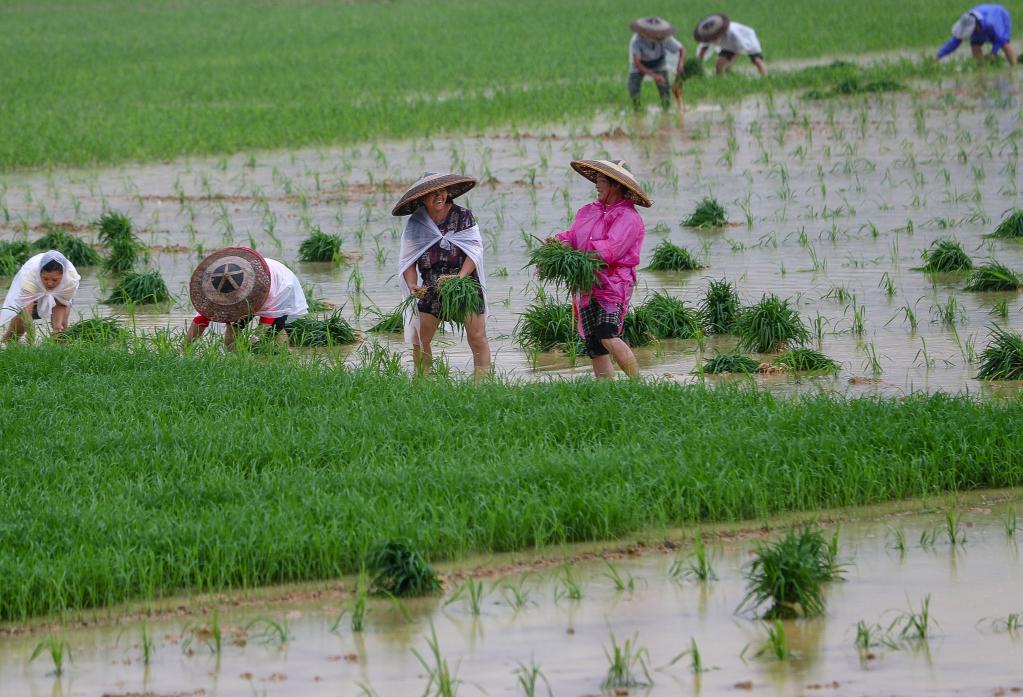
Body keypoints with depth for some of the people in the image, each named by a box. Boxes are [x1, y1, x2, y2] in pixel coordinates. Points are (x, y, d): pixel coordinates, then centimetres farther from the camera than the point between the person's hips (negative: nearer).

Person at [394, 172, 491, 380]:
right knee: (419, 339, -3)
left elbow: (475, 250, -9)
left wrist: (461, 277, -24)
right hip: (431, 288, 2)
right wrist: (412, 286, -16)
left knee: (477, 336, -8)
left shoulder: (463, 216, -4)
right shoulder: (415, 224, 1)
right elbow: (407, 260, 2)